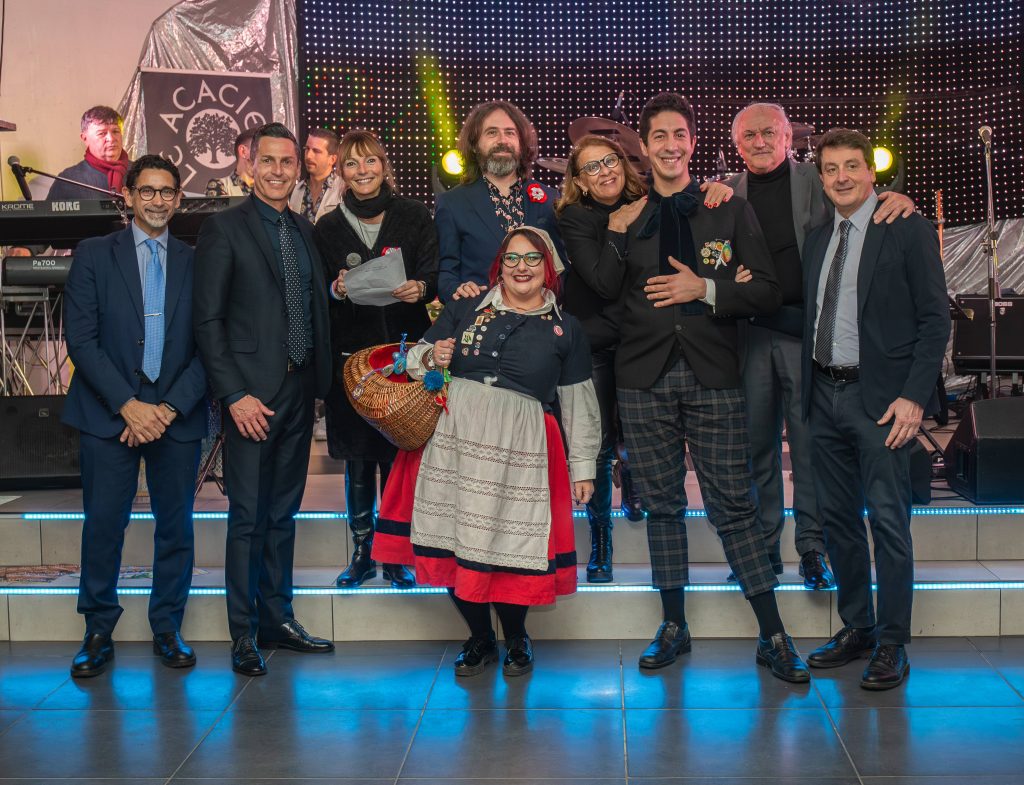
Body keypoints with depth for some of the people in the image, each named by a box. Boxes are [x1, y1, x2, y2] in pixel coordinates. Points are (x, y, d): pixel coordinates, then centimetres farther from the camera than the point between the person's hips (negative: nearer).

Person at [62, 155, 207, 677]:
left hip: (176, 415, 2)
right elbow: (81, 340, -4)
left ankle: (167, 628, 20)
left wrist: (170, 408, -9)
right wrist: (128, 405, -12)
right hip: (109, 415, -1)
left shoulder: (196, 263, 8)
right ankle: (98, 633, 14)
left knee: (176, 527, 6)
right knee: (103, 526, 0)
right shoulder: (94, 255, 4)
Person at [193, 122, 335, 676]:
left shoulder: (305, 231, 14)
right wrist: (235, 394, -15)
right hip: (253, 393, -6)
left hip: (299, 391, 6)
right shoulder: (224, 229, -5)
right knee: (247, 516, -1)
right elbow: (207, 319, -9)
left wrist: (321, 379, 6)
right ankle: (243, 634, 8)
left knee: (283, 512, 14)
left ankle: (278, 619, 24)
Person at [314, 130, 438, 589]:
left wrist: (420, 288, -22)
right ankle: (361, 552, 16)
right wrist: (337, 290, -14)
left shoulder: (414, 216, 4)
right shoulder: (328, 228, 7)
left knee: (399, 456, 1)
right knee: (357, 459, 5)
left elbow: (433, 276, 0)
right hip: (351, 356, 1)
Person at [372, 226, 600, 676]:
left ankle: (516, 640, 24)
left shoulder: (566, 330, 11)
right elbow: (418, 357, 17)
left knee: (510, 545, -3)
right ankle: (480, 639, 24)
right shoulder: (466, 308, 11)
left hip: (518, 451, -1)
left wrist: (583, 467, 12)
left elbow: (579, 405, 13)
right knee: (454, 541, 2)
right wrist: (432, 359, -6)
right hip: (453, 440, 1)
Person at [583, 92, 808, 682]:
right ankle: (673, 627, 21)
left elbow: (768, 291, 1)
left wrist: (705, 290, -12)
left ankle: (773, 635, 8)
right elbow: (602, 291, 0)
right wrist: (618, 234, -10)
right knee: (662, 503, 9)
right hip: (645, 377, 2)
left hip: (714, 375, -1)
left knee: (734, 504, -1)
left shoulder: (731, 210, 5)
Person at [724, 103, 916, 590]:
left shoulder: (818, 182, 4)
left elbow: (863, 206, 0)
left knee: (810, 441, -1)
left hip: (806, 330, -2)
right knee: (756, 442, 8)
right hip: (749, 331, 3)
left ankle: (813, 549, 9)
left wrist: (896, 200, -22)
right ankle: (764, 546, 18)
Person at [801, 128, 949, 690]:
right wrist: (807, 391, 6)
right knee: (837, 518, 11)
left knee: (888, 520, -4)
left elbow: (935, 318, -8)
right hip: (825, 394, 6)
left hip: (879, 397, -6)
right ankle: (856, 628, 25)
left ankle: (892, 644, 6)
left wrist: (914, 395, -15)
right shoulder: (818, 240, 15)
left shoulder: (908, 230, -4)